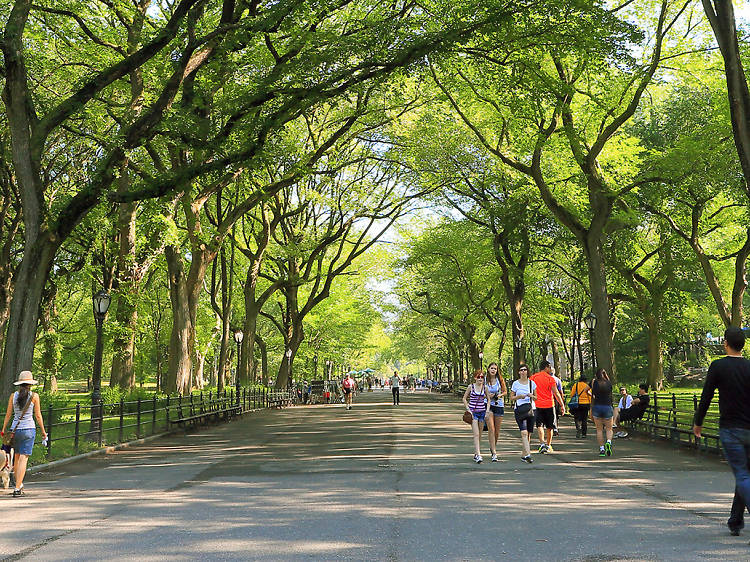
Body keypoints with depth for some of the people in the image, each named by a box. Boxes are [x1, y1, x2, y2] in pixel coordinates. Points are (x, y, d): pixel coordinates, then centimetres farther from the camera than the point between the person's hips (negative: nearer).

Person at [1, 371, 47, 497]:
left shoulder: (13, 396, 2)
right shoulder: (34, 396, -6)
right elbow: (38, 416, -3)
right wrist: (43, 431, 7)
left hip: (15, 429, 3)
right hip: (29, 429, -3)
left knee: (17, 457, 19)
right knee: (23, 459, -4)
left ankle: (19, 484, 31)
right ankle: (17, 488, -10)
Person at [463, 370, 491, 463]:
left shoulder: (485, 387, 4)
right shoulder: (470, 387, -4)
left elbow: (488, 399, 13)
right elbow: (464, 399, 4)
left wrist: (487, 411, 2)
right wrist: (468, 410, -5)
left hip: (482, 412, 4)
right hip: (473, 412, -4)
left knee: (480, 434, 10)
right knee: (476, 434, -13)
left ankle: (476, 454, 23)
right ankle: (478, 455, -18)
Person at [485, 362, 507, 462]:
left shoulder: (500, 379, 1)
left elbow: (505, 391, 11)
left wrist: (500, 395, -9)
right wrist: (488, 395, -9)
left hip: (499, 405, 1)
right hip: (488, 406, -1)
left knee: (497, 430, 8)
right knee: (491, 429, -11)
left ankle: (493, 447, 35)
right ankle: (494, 453, -12)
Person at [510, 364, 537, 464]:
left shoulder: (532, 383, 10)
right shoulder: (515, 383, 4)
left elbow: (536, 398, 15)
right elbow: (511, 398, 8)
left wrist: (532, 396, -7)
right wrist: (519, 396, -10)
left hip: (530, 409, 3)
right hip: (519, 409, -3)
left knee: (529, 433, 5)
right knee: (524, 432, -17)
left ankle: (524, 455, 15)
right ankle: (527, 454, -23)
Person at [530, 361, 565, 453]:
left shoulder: (533, 377, 2)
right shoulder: (550, 378, -4)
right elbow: (556, 393, -6)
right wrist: (562, 405, -1)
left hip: (537, 404, 1)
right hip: (549, 404, -1)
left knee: (540, 425, 0)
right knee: (549, 426, 12)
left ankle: (542, 443, -20)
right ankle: (548, 445, 20)